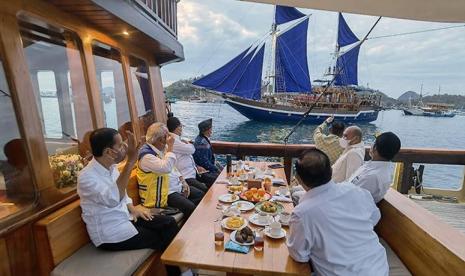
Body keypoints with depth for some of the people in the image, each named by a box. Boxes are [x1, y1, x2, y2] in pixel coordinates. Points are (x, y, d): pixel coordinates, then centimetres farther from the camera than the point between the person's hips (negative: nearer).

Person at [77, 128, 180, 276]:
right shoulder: (86, 176, -25)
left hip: (124, 219, 7)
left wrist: (132, 208, -1)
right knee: (163, 240, -4)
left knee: (168, 223, -2)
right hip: (110, 234, -7)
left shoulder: (111, 167, 1)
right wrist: (130, 162, -48)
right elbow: (113, 199, -43)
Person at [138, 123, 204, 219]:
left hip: (178, 186, 10)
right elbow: (166, 168, -35)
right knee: (190, 208, -23)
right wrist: (170, 146, -27)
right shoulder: (146, 155, -20)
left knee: (201, 195, 6)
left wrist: (183, 181, 5)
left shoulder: (162, 149, 9)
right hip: (165, 193, -9)